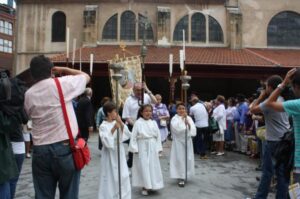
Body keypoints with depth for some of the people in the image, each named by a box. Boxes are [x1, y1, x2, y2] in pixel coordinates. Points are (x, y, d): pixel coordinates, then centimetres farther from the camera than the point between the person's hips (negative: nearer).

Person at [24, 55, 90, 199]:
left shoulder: (28, 94, 6)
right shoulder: (62, 83, -5)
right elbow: (86, 76, 10)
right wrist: (64, 69, 18)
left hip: (40, 150, 4)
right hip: (65, 148, -4)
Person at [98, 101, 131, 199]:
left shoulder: (117, 123, 3)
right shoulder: (103, 126, -11)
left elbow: (127, 135, -3)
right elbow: (105, 140, -22)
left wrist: (121, 124, -14)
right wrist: (113, 129, -28)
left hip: (119, 153, 5)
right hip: (110, 155, -5)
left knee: (123, 176, 10)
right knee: (110, 177, 3)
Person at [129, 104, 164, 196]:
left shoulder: (153, 123, 4)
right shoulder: (138, 123, -7)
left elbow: (158, 136, 6)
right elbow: (134, 137, -8)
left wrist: (158, 148, 2)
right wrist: (135, 149, -12)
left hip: (152, 148, 4)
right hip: (142, 148, -3)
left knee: (153, 166, 10)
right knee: (143, 167, 2)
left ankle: (152, 185, 26)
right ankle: (145, 187, 14)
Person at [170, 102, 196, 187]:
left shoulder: (189, 118, 5)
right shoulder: (174, 119, -7)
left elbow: (193, 130, -3)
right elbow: (177, 129, -24)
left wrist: (188, 123, -18)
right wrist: (182, 119, -18)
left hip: (187, 141, 4)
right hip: (178, 141, -4)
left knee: (188, 159, 9)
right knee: (180, 159, -4)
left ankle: (185, 175, 29)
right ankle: (181, 178, 5)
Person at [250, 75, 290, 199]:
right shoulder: (283, 100, 10)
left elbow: (252, 110, -9)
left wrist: (261, 97, -1)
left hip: (273, 141, -7)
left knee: (268, 171, 1)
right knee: (282, 172, 10)